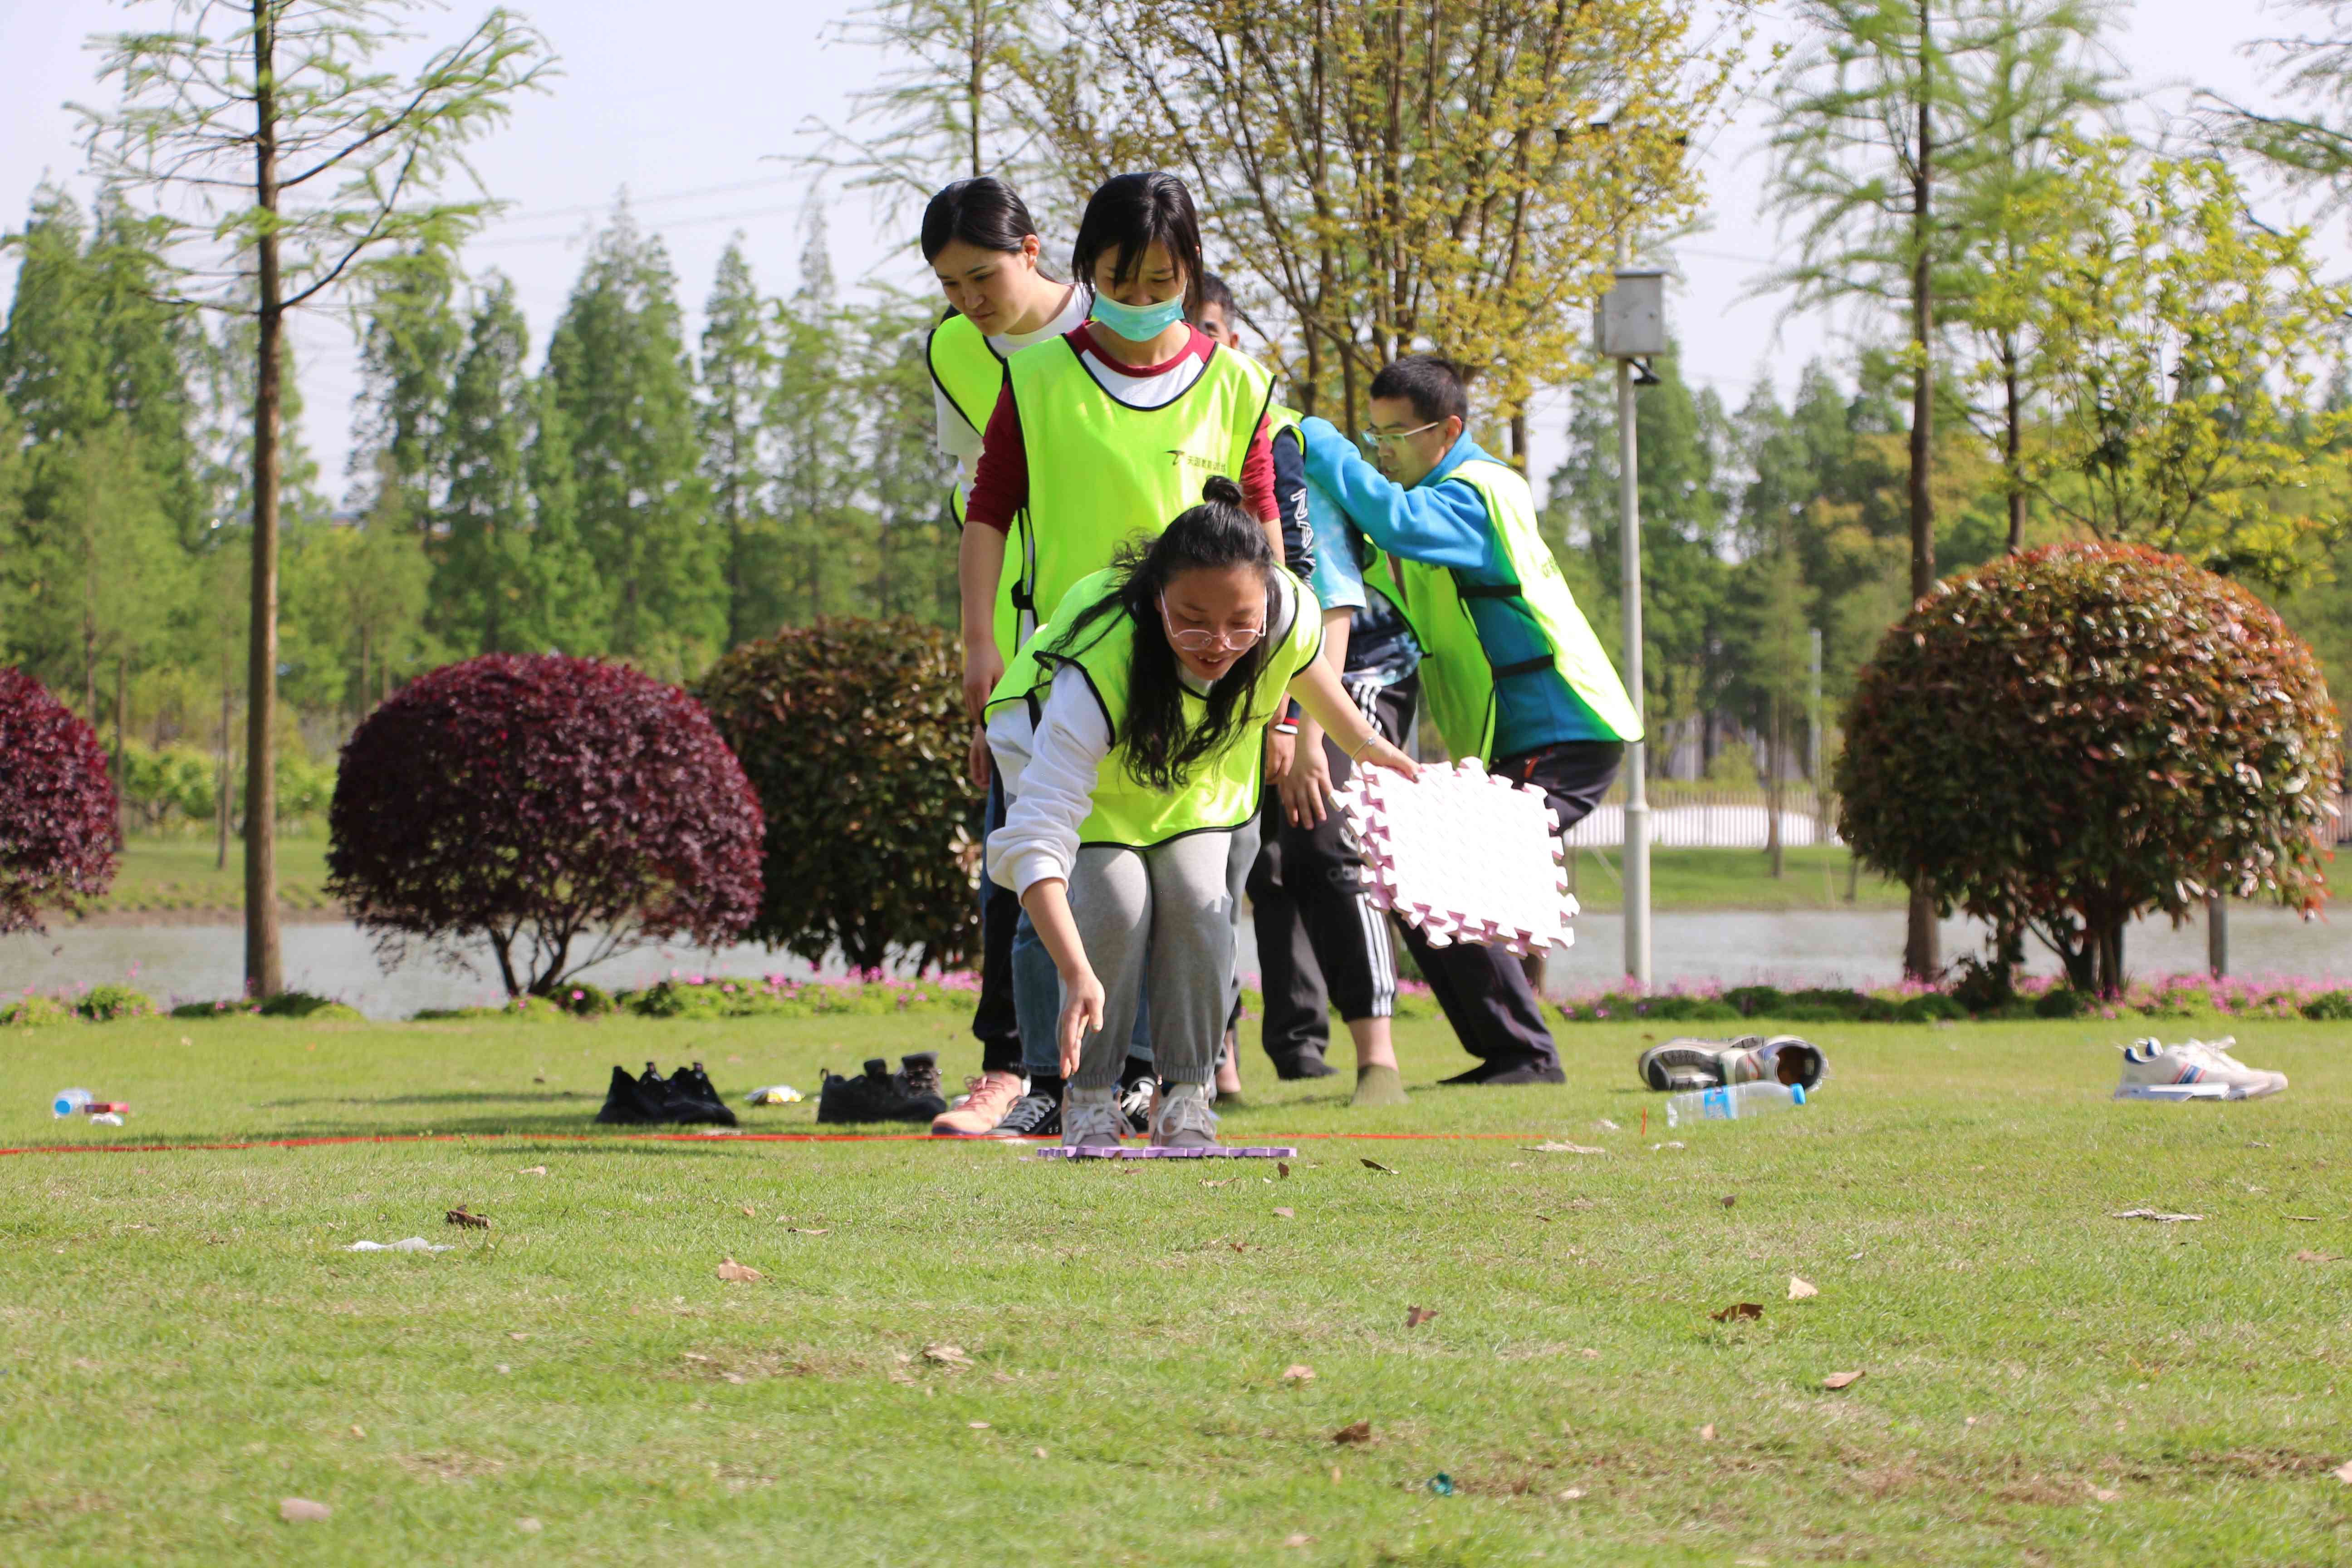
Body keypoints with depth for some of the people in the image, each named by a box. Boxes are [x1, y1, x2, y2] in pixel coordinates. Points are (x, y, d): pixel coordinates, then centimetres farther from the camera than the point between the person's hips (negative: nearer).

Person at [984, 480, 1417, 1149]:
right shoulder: (1097, 670, -46)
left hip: (1194, 771, 4)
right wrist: (1078, 975, -60)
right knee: (1117, 901, -23)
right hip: (1066, 755, -4)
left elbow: (1305, 667, -4)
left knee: (1197, 902, -16)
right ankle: (1089, 1106, -7)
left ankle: (1185, 1105, -3)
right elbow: (1035, 836, -51)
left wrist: (1366, 745, 13)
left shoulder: (1289, 613, -33)